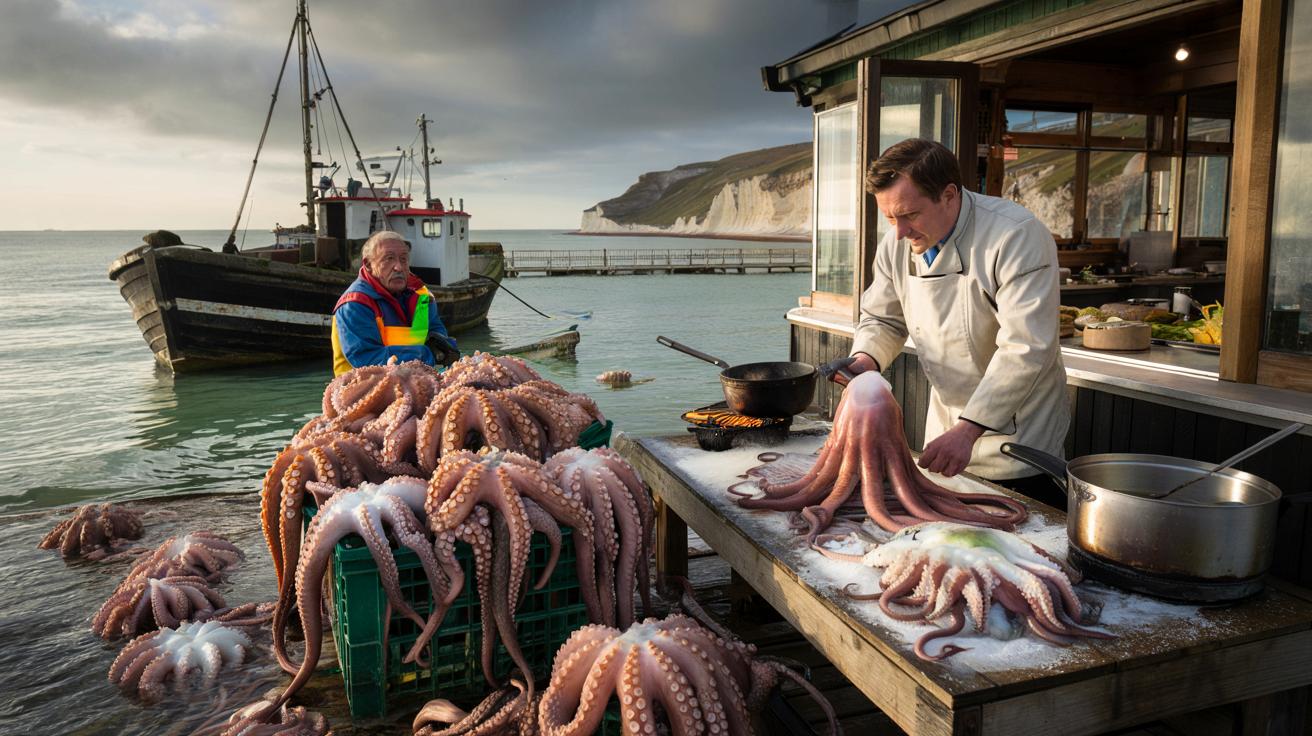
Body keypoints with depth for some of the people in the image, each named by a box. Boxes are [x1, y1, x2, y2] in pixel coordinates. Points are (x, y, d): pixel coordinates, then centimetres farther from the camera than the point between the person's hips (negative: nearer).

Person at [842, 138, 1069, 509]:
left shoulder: (1017, 237, -26)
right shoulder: (897, 243, -6)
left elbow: (1025, 348, -31)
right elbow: (882, 318, 8)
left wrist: (968, 430, -37)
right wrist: (865, 359, -14)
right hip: (946, 433, 6)